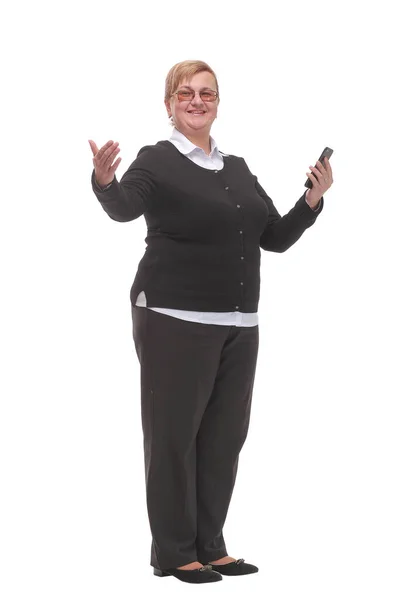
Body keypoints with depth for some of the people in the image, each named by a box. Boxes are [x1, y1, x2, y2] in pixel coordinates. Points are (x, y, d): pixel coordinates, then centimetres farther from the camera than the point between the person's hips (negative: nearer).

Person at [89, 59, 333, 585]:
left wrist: (312, 201, 2)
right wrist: (104, 181, -46)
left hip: (237, 324, 7)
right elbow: (124, 207, -25)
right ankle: (173, 553, 10)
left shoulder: (237, 168, 16)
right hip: (175, 320, -6)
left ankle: (210, 547, 20)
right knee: (174, 434, 0)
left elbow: (276, 238, 16)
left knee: (225, 436, 9)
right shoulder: (157, 161, -4)